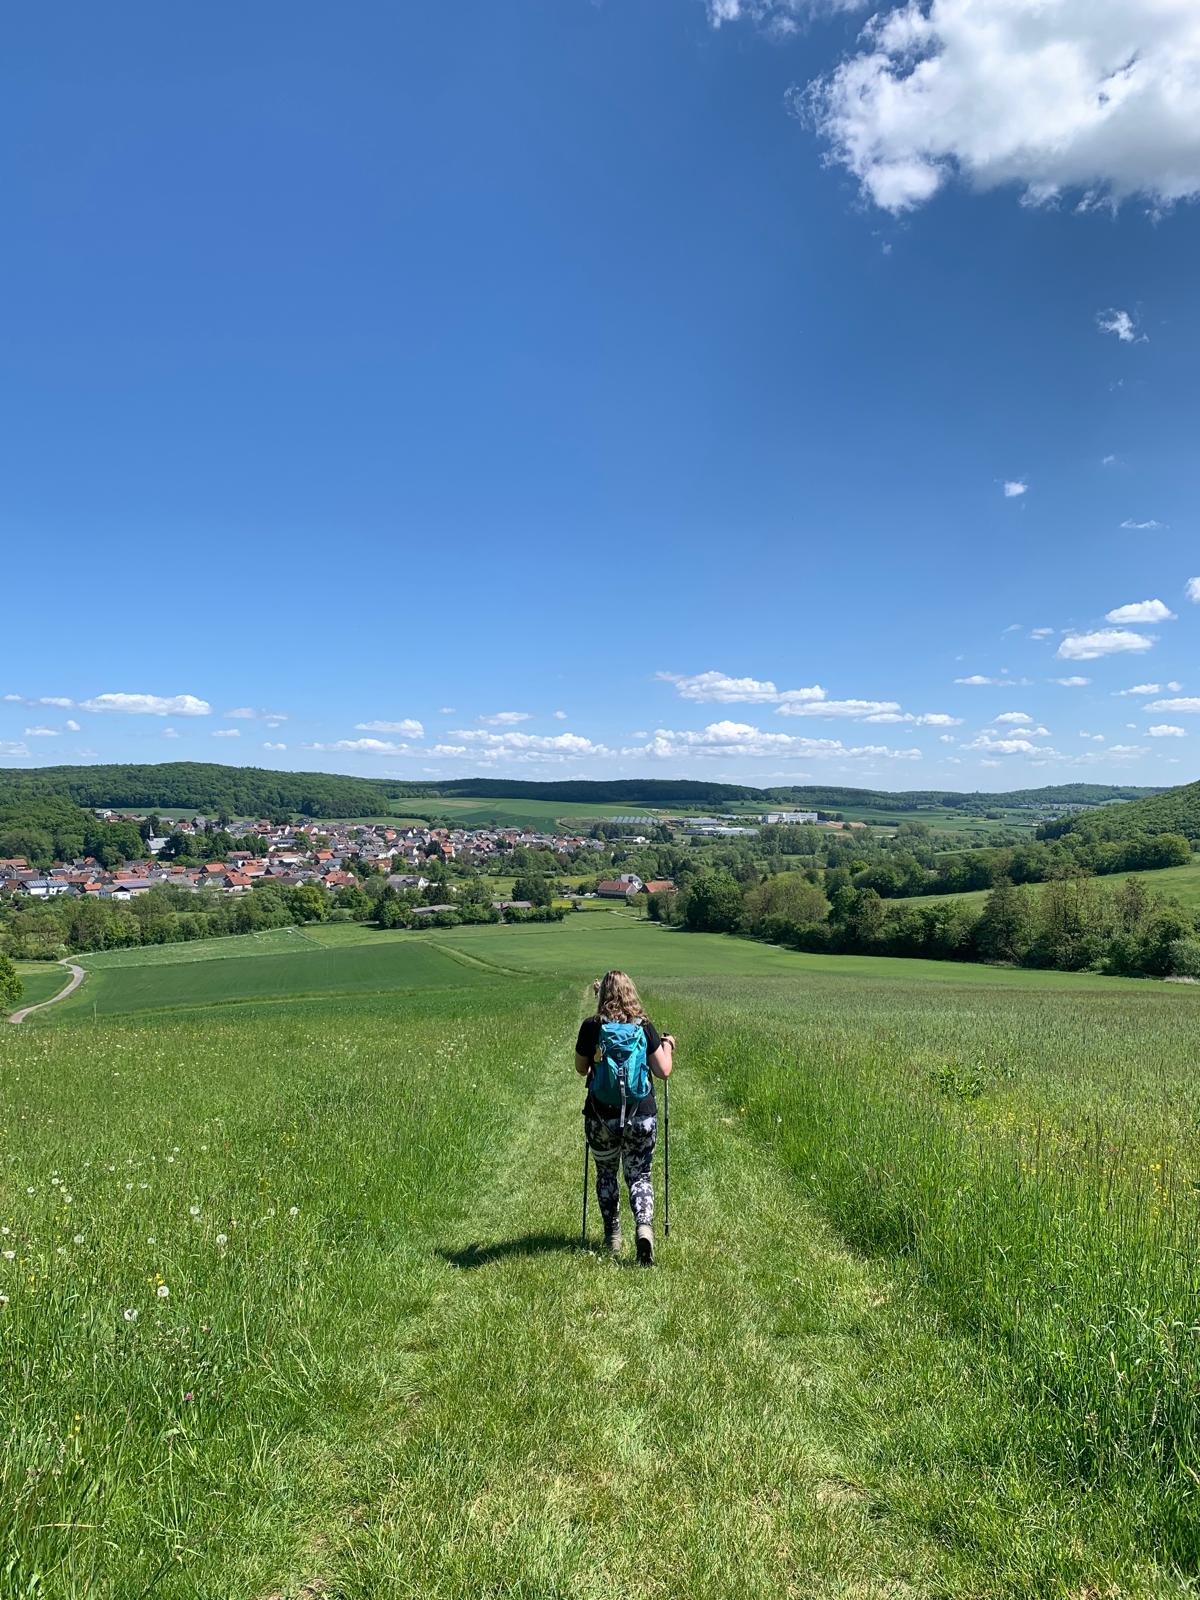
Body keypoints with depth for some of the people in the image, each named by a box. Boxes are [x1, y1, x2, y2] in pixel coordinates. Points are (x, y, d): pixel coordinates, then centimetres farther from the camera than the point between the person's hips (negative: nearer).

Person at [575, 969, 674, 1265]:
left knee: (606, 1173, 20)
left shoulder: (591, 1027, -8)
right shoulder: (644, 1028, -5)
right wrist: (667, 1045, 14)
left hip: (601, 1117, 0)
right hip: (642, 1116, 0)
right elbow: (663, 1071, -4)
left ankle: (612, 1237, 26)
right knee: (639, 1174, 12)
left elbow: (581, 1069, 5)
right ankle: (644, 1226, -11)